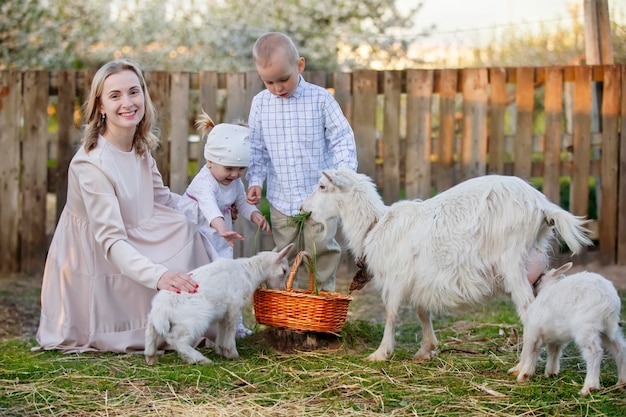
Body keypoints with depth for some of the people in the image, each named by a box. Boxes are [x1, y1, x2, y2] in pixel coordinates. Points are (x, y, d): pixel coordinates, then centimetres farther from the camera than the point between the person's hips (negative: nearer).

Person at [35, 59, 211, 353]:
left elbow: (161, 197, 12)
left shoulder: (141, 147, -3)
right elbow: (111, 241, -34)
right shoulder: (91, 164, -29)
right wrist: (158, 275, -48)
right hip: (95, 260, -8)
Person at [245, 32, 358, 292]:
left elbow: (342, 139, -4)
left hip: (320, 195, -3)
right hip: (281, 199, 3)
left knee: (321, 246, -7)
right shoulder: (260, 103, 1)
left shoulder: (320, 99, -7)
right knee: (285, 253, 10)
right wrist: (255, 180, -3)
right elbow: (256, 148, 8)